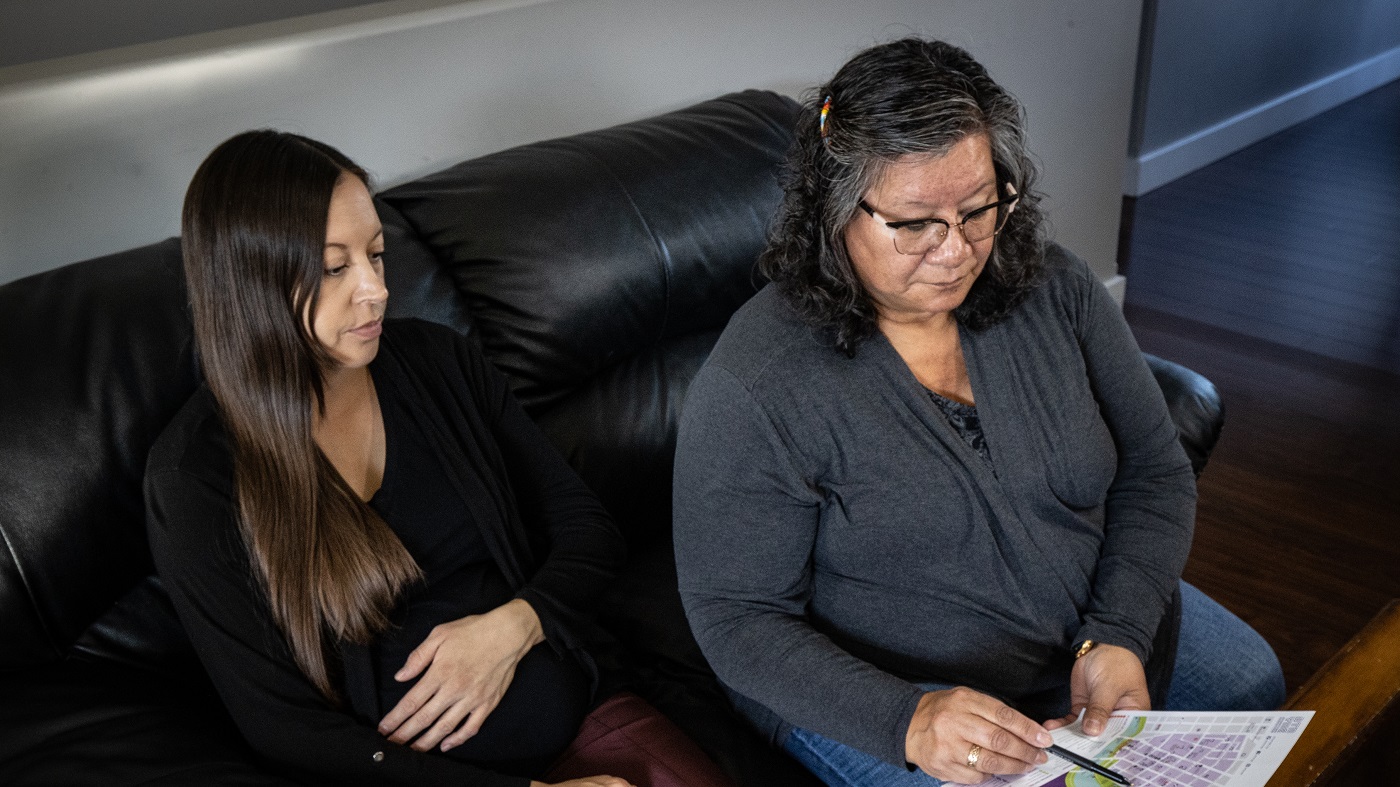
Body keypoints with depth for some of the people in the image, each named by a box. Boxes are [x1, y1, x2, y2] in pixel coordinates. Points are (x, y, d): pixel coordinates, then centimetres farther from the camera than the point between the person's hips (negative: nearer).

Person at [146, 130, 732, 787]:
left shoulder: (436, 362, 5)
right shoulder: (195, 474, -6)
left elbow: (589, 530, 10)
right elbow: (287, 728, -8)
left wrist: (513, 626, -12)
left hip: (579, 710, 3)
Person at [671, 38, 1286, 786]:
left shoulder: (1058, 291, -8)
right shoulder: (753, 387, -25)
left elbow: (1155, 473, -1)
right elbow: (736, 618, -19)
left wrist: (1118, 636, -17)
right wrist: (905, 720, -32)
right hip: (868, 694, -5)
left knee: (1253, 684, 8)